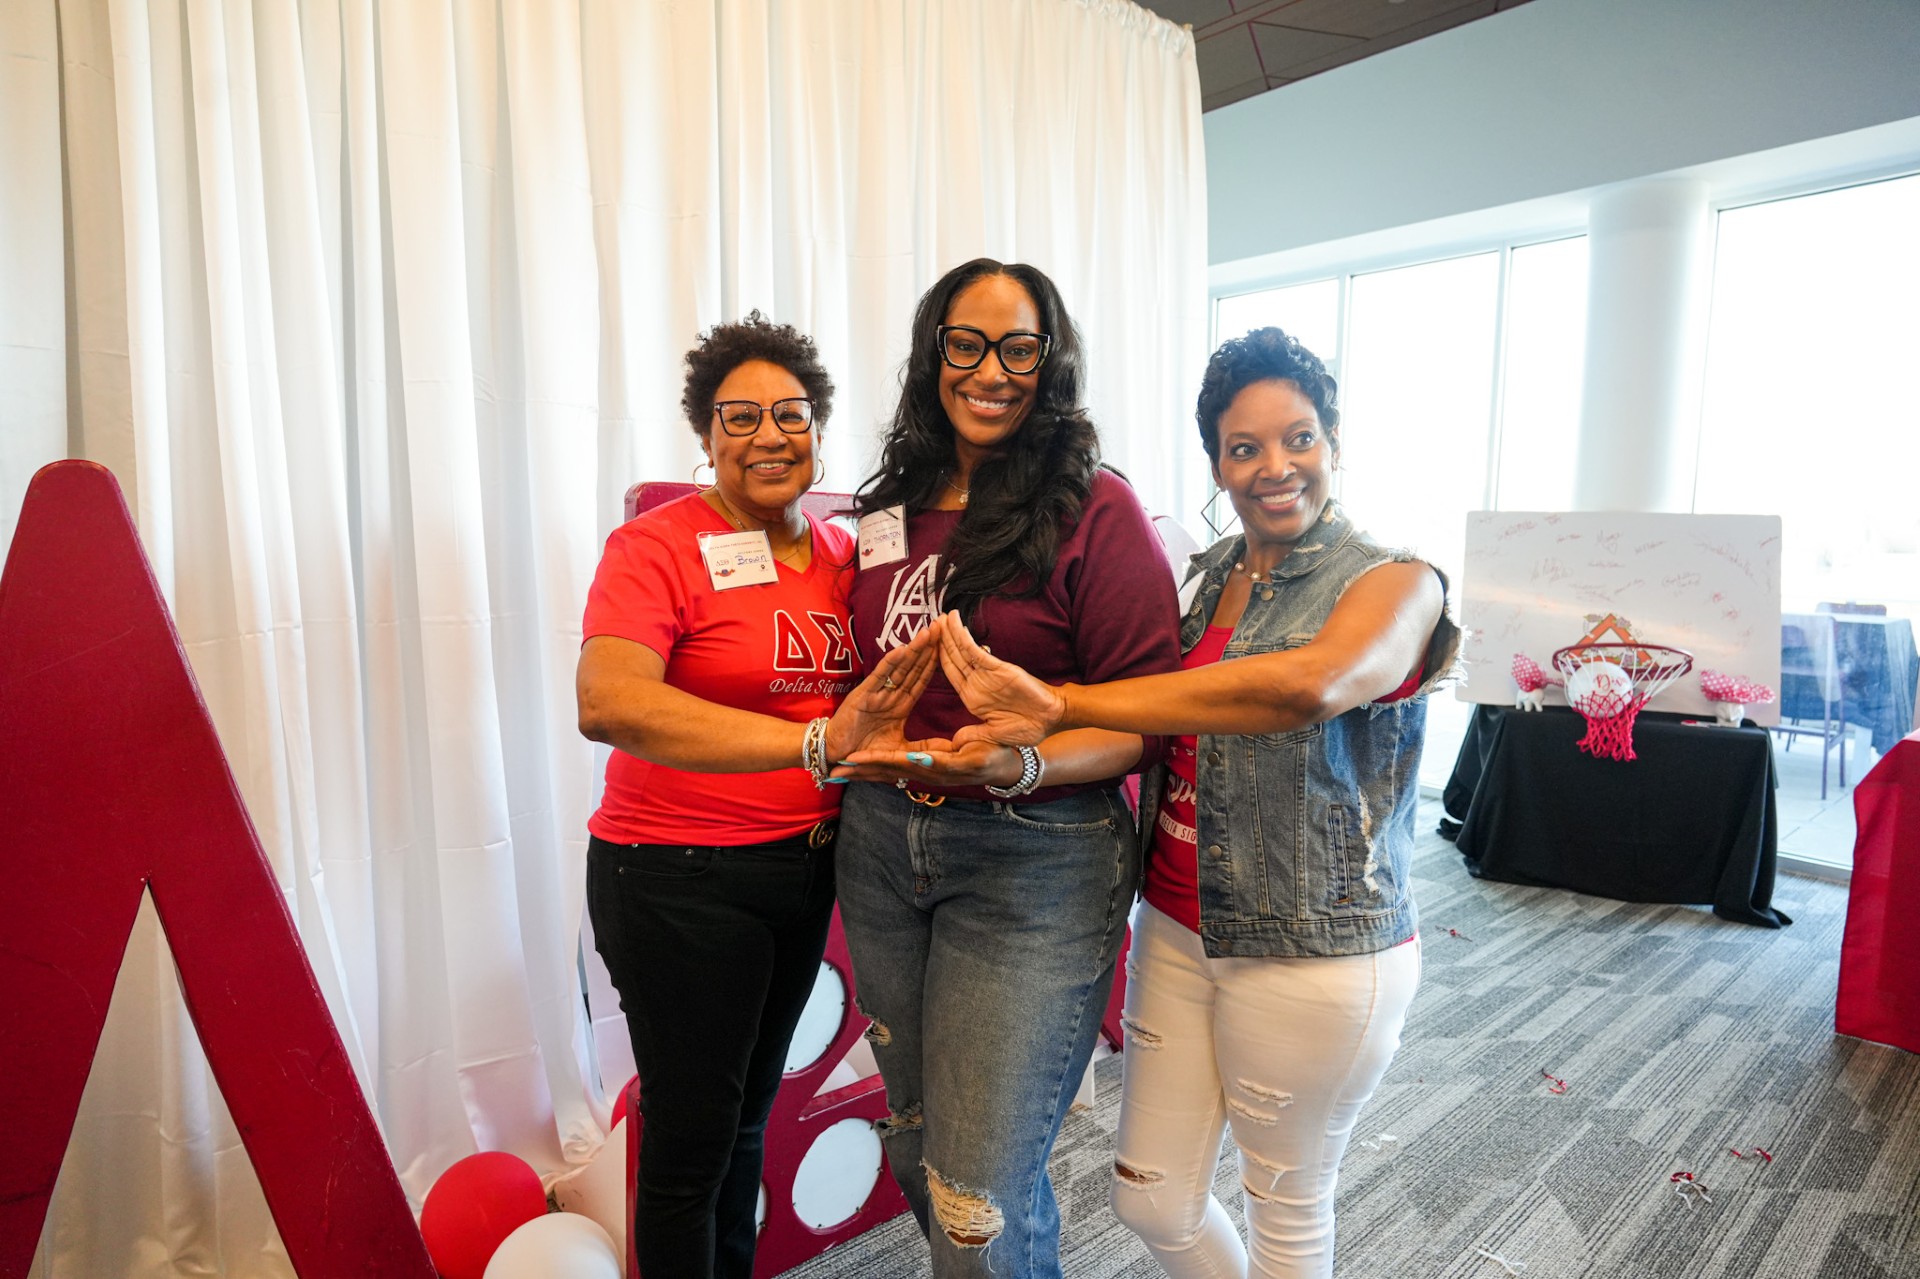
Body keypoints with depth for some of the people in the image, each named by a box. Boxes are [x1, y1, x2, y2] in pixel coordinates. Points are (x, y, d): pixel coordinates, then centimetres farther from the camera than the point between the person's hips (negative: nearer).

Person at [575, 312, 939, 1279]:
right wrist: (816, 743, -38)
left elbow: (869, 689, 17)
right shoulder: (657, 546, -14)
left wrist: (900, 744, -6)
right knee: (691, 1137, 7)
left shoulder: (841, 553, 4)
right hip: (680, 879, -6)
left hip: (804, 868, 6)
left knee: (750, 1112, 22)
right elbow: (607, 702, -31)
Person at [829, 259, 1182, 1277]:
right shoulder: (896, 511, 9)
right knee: (918, 1149, 21)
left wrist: (1024, 766, -27)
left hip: (1036, 859, -6)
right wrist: (846, 747, 6)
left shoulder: (1095, 510, -10)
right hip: (881, 842, 6)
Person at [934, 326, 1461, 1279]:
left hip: (1313, 957, -5)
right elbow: (1150, 726, 1)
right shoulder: (1207, 576, 6)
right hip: (1177, 930, 5)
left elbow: (1309, 684, -34)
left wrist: (1061, 705, -36)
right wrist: (1028, 734, -20)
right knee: (1151, 1201, 17)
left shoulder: (1397, 584, -12)